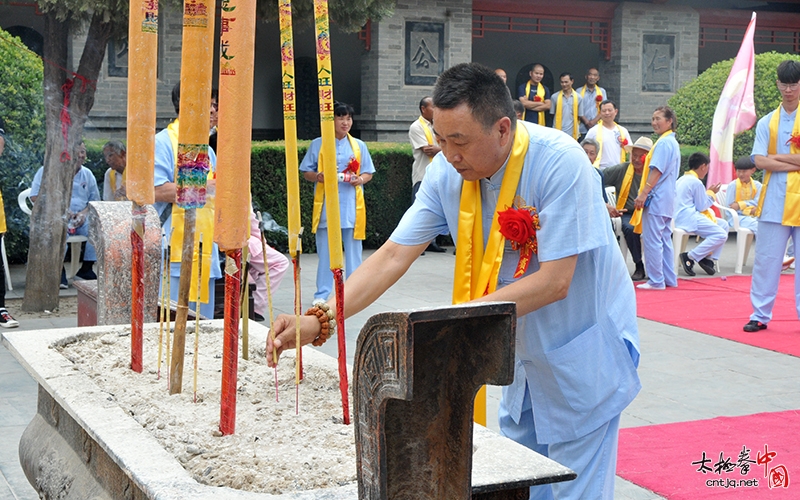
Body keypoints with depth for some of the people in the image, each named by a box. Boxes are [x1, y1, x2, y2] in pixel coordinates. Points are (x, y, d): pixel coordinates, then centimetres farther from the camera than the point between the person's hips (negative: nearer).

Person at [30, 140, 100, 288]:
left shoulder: (87, 174, 12)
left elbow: (95, 200, 14)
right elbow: (35, 196, -8)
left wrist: (84, 213, -9)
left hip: (80, 219, 4)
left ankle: (86, 269, -7)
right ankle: (59, 270, -20)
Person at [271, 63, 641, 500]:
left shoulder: (560, 164, -26)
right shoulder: (447, 172, -10)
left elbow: (553, 282, -28)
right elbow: (393, 255, -10)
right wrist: (318, 321, -21)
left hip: (582, 353, -6)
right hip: (526, 352, 6)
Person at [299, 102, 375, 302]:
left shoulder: (359, 146, 10)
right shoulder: (317, 144, 6)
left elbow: (368, 173, 13)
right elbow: (306, 173, 8)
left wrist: (360, 179, -9)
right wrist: (319, 176, -12)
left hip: (351, 205, 1)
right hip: (326, 205, -1)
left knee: (353, 249, 3)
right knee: (325, 250, 0)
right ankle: (322, 294, 8)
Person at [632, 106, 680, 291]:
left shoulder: (663, 143, -14)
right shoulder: (673, 142, 18)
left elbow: (657, 171, -20)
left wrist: (643, 193, -20)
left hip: (656, 199, -10)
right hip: (667, 200, 10)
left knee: (652, 240, -7)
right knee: (664, 239, 13)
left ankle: (656, 281, -4)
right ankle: (669, 279, 17)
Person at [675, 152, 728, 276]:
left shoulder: (681, 179, 18)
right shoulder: (696, 182, -12)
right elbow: (701, 207, -9)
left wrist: (708, 192, 19)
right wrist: (711, 193, 5)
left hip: (681, 217, 11)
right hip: (689, 218, -11)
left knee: (723, 224, 15)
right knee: (721, 235, -17)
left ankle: (709, 257, 6)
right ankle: (690, 257, -17)